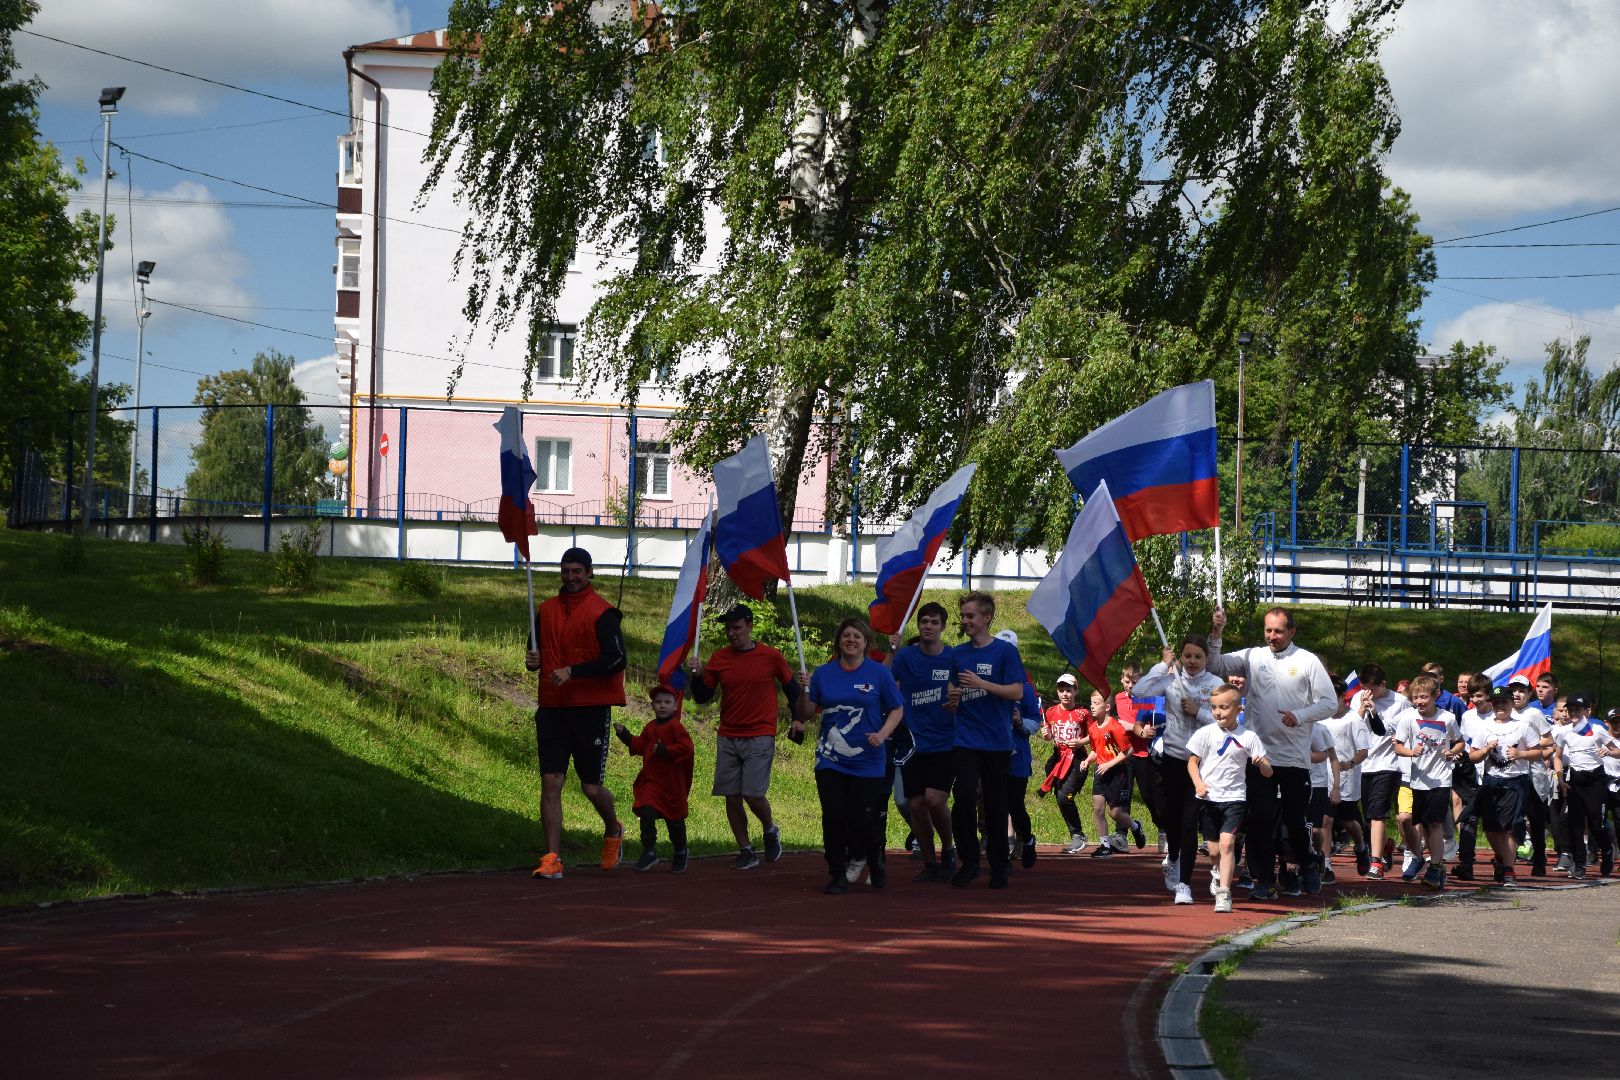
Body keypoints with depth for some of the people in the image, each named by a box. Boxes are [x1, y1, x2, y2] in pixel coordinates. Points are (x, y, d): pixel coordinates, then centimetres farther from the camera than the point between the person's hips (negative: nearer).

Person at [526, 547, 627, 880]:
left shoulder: (602, 613, -7)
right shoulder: (546, 610, 11)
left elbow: (616, 659, -14)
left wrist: (572, 671, -21)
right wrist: (533, 661, -3)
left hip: (591, 710, -4)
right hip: (552, 709, 4)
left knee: (591, 787, 3)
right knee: (550, 782, -6)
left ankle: (613, 831, 35)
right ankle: (552, 859, -5)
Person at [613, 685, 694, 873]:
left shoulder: (675, 727, -11)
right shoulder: (650, 727, 9)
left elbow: (686, 747, -20)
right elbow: (640, 745, 17)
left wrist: (666, 751, -26)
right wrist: (626, 736, 7)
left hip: (672, 782, -4)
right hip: (651, 780, 4)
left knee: (674, 819, 11)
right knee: (646, 814, -13)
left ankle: (679, 852, 32)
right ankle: (649, 852, -6)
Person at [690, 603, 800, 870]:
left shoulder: (771, 657, -4)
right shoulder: (718, 658, 3)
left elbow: (790, 686, 10)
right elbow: (702, 697, 5)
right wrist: (697, 676, -12)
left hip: (760, 737, -4)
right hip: (727, 737, 4)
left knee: (753, 794, -12)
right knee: (732, 796, 0)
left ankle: (770, 831, 18)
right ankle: (746, 851, 12)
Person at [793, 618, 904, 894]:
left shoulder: (879, 673, 1)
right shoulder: (823, 673, 7)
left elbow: (896, 710, 5)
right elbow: (805, 713, 8)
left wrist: (883, 734, -12)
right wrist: (805, 691, -11)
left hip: (867, 761, -2)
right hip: (830, 760, 2)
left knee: (861, 820, -6)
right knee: (833, 817, -5)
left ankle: (876, 858, 24)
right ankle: (837, 875, 7)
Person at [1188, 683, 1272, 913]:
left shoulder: (1248, 737, -2)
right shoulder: (1205, 733, 0)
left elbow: (1268, 772, 0)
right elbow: (1192, 761, 5)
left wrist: (1262, 764, -24)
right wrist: (1198, 783, -12)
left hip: (1234, 797, -2)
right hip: (1208, 798, 2)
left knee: (1227, 843, -16)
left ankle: (1223, 894, -19)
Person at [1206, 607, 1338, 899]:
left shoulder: (1308, 662, 1)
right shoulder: (1253, 657, 8)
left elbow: (1330, 703, 0)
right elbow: (1215, 665, 4)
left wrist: (1299, 717, -14)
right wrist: (1216, 633, -9)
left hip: (1295, 757, -2)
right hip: (1260, 753, 2)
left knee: (1295, 820, 6)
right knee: (1260, 820, -1)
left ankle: (1308, 866, 31)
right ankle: (1264, 879, 5)